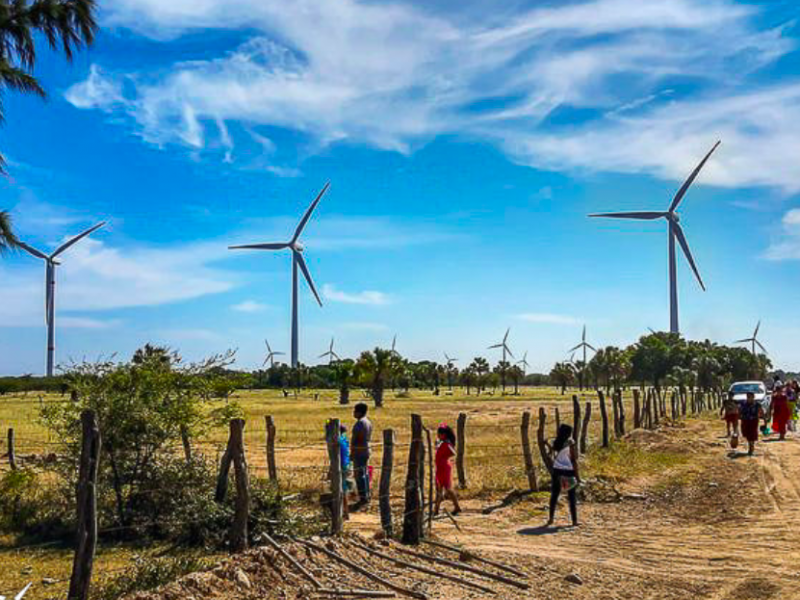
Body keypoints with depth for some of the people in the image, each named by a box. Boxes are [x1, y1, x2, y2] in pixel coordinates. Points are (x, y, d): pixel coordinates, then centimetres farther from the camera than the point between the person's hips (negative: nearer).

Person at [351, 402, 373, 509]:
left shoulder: (359, 423, -18)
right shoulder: (368, 422, 11)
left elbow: (354, 439, -19)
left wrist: (352, 453, -15)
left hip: (359, 453, -10)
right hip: (366, 452, 10)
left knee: (359, 475, -6)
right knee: (365, 474, 15)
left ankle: (363, 498, -6)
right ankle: (367, 496, 21)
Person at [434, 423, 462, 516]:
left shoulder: (446, 443, -18)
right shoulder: (440, 442, 10)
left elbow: (453, 453, -25)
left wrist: (444, 458, -15)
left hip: (445, 468, -9)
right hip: (440, 469, 9)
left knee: (448, 488, -3)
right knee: (439, 489, 11)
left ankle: (457, 507, 9)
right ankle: (436, 510, 15)